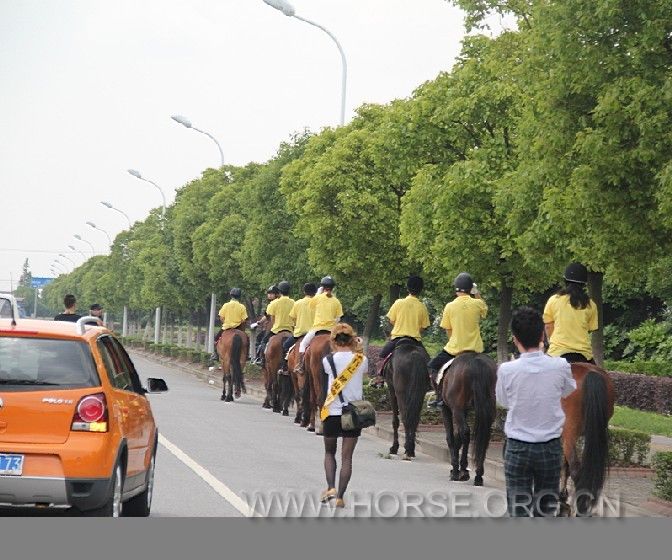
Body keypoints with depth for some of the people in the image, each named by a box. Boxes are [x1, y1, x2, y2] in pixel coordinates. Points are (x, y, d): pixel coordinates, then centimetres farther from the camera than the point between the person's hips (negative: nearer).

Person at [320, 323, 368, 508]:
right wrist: (354, 349, 19)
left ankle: (331, 487, -1)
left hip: (332, 412, -1)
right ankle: (340, 496, 2)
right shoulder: (362, 360, -3)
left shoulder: (329, 360, -7)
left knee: (329, 453, 17)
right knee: (347, 457, 6)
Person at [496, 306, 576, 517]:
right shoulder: (560, 366, -11)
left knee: (519, 511, 3)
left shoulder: (506, 370, -14)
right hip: (550, 447, 1)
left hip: (517, 449, -1)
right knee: (545, 512, 12)